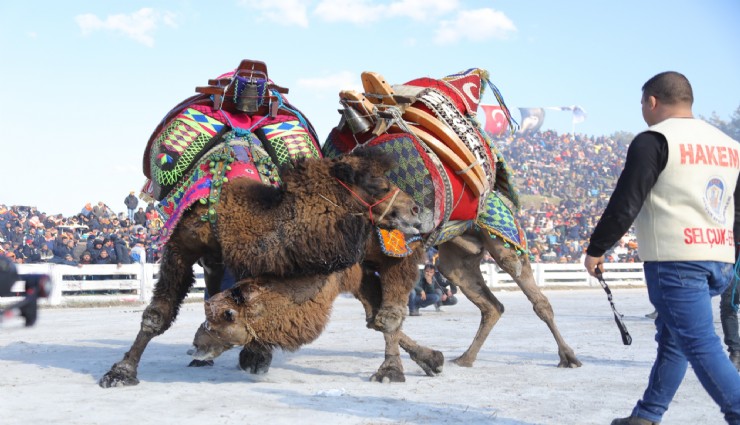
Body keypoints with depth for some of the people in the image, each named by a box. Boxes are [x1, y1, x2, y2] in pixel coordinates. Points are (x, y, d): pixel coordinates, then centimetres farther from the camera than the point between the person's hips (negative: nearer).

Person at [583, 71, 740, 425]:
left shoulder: (654, 140, -7)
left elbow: (624, 204, -12)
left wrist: (596, 250, -2)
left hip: (674, 260, -8)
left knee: (700, 345, -7)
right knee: (672, 339, 16)